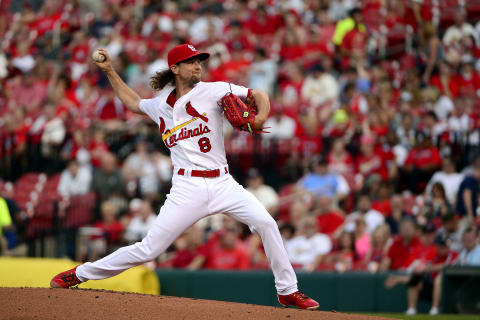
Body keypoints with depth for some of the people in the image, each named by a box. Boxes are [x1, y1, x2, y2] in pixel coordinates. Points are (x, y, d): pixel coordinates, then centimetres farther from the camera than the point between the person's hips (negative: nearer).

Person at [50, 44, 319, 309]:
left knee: (266, 223, -20)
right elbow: (133, 102, 33)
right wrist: (109, 71, 27)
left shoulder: (213, 91, 2)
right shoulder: (161, 105, 11)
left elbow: (260, 96, 1)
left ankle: (288, 291, -6)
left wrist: (260, 118, -19)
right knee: (149, 249, -6)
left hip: (223, 183, 0)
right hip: (188, 187, 0)